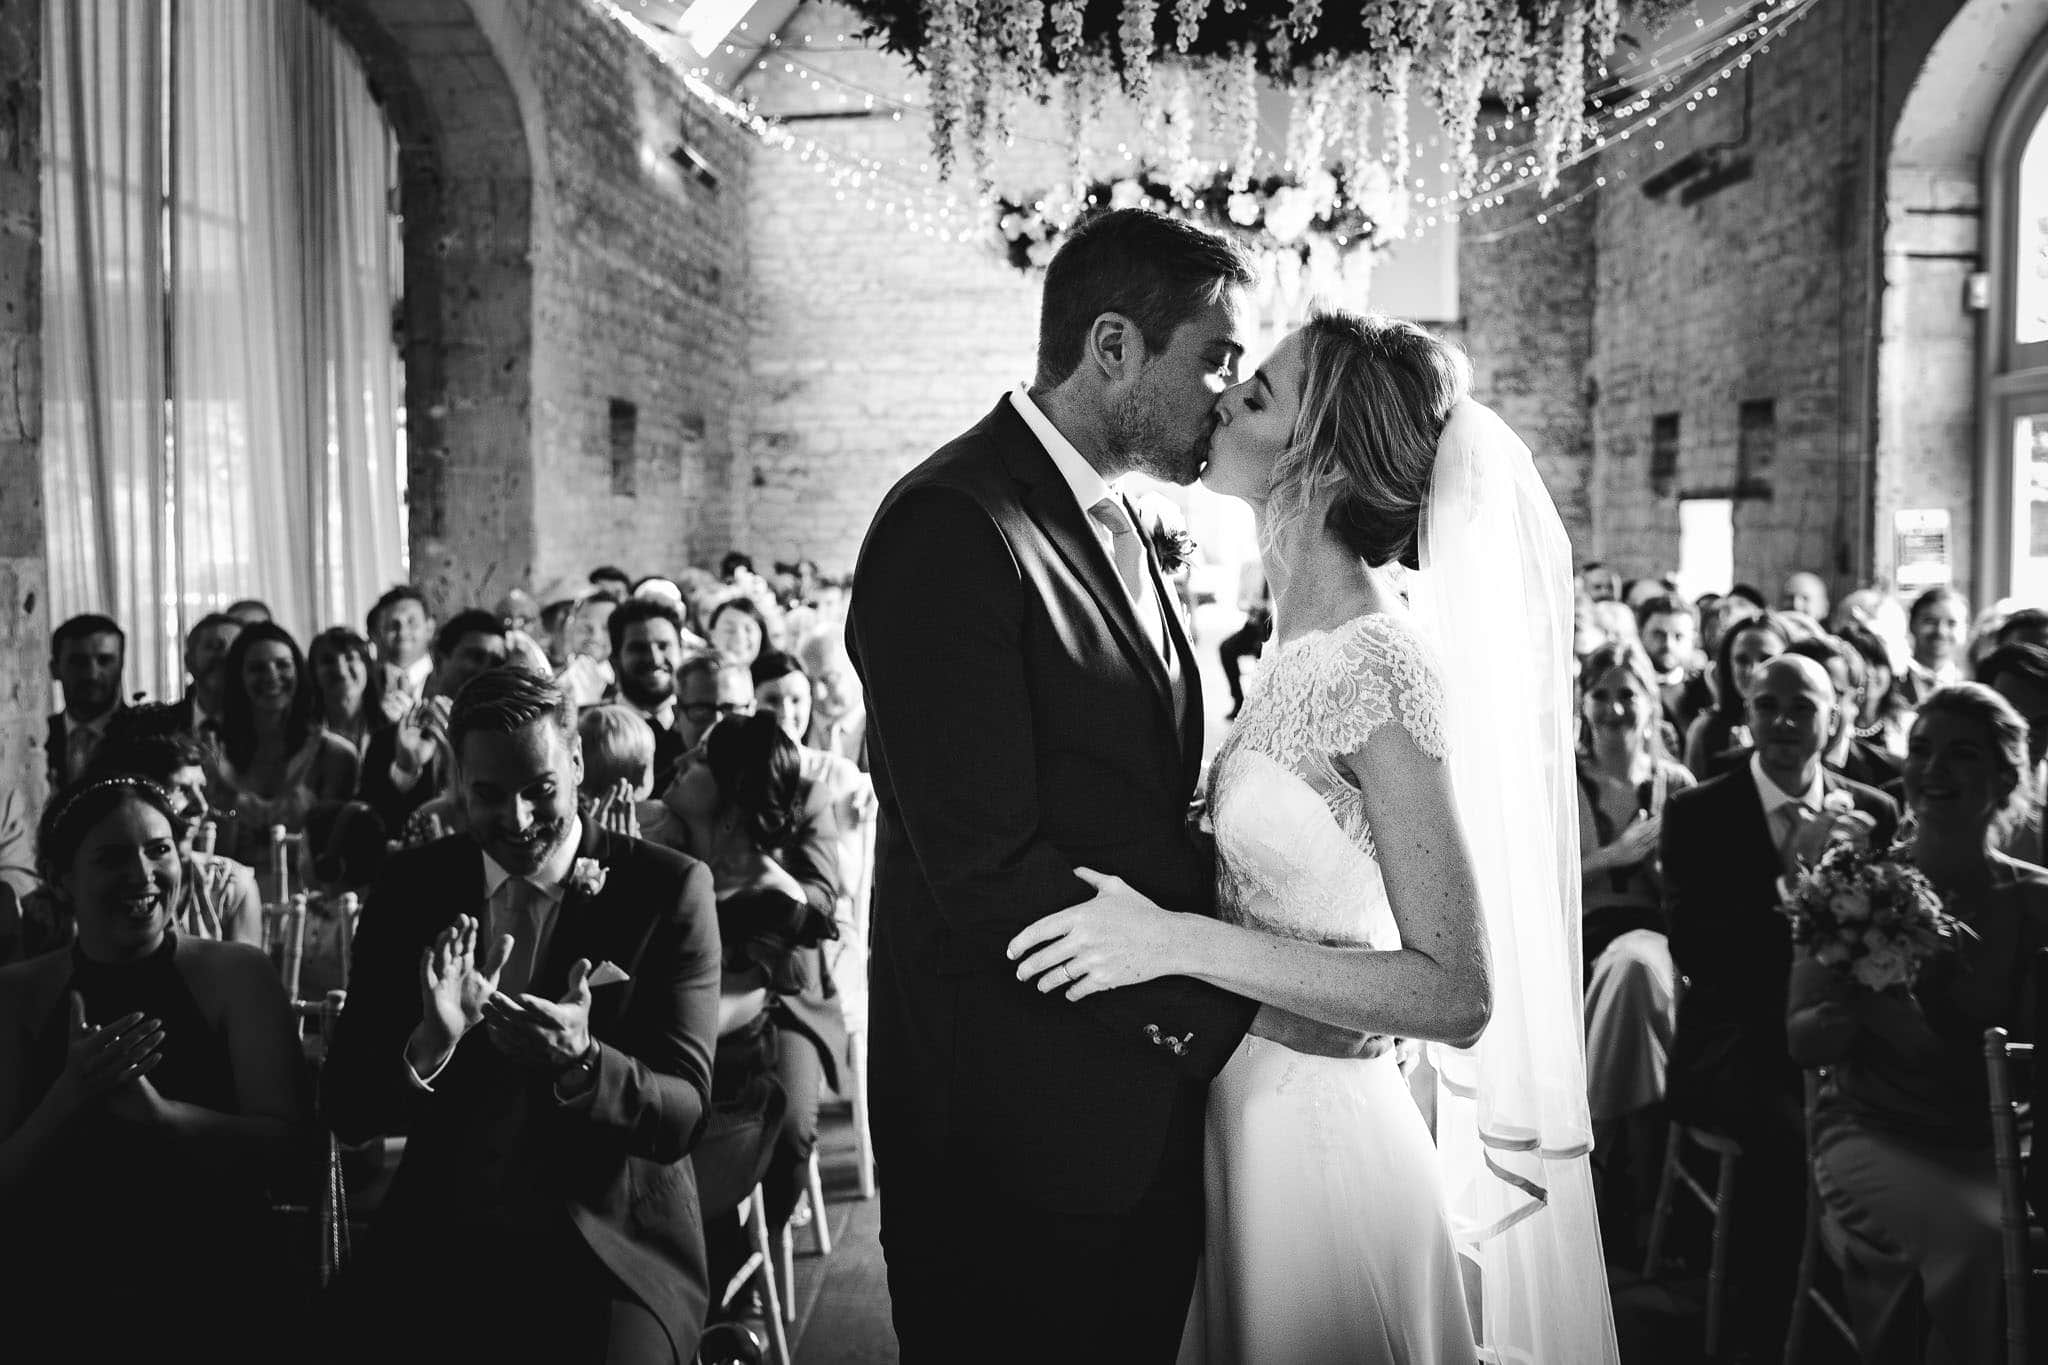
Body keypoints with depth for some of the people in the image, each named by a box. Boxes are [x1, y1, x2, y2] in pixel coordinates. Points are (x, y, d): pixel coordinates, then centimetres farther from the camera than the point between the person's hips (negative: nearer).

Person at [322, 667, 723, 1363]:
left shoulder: (668, 888, -7)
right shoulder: (410, 886, 2)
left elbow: (683, 1115, -8)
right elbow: (344, 1112, 0)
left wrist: (581, 1062, -28)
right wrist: (429, 1045, -21)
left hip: (613, 1254, -2)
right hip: (441, 1247, 3)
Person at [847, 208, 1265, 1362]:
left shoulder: (1111, 523, 11)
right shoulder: (954, 526, -18)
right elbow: (987, 869, -23)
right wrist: (1216, 1008, -18)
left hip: (1144, 1116, 9)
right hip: (1024, 1138, -8)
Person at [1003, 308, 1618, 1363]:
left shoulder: (1383, 664, -21)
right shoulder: (1298, 648, 4)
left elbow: (1457, 995, -24)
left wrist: (1179, 941, -27)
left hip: (1319, 1146, -8)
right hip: (1244, 1114, 8)